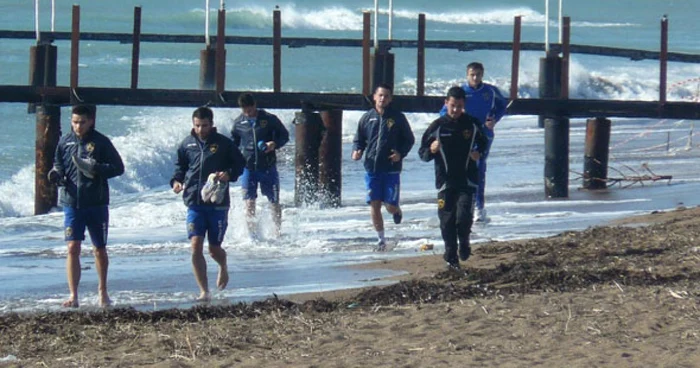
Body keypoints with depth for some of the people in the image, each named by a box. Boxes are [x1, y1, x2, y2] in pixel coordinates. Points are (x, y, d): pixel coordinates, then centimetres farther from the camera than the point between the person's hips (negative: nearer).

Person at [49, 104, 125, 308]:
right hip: (72, 202, 1)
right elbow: (59, 165, 16)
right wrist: (56, 174, -7)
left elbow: (118, 167, -2)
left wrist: (96, 168, -18)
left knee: (100, 249, 11)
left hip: (97, 203, -1)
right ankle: (73, 296, -6)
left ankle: (102, 291, 29)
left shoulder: (101, 142, -3)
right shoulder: (65, 141, 5)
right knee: (73, 248, -8)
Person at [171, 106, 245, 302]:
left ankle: (223, 266, 45)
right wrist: (176, 180, -1)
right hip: (195, 203, 1)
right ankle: (204, 291, -8)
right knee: (196, 246, -12)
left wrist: (229, 174, -14)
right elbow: (180, 165, 19)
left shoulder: (223, 143, -1)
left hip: (218, 203, -1)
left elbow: (239, 163, 6)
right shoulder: (187, 144, 6)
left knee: (214, 248, 8)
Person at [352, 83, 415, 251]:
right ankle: (381, 239, 13)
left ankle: (397, 211, 34)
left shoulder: (398, 117, 0)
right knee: (374, 205, 1)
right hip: (371, 168, 2)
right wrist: (357, 151, -7)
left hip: (391, 169, -2)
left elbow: (409, 139, 7)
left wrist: (401, 153, -11)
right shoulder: (367, 118, 6)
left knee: (390, 206, -4)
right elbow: (358, 139, 15)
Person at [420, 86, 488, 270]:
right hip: (445, 181, 1)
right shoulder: (437, 126, 0)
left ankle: (464, 241, 14)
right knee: (447, 221, 2)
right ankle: (451, 258, 14)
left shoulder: (472, 124, 3)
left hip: (467, 181, -1)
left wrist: (479, 153, -1)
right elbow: (423, 153, 5)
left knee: (464, 216, -16)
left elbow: (482, 143, 21)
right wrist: (431, 150, -17)